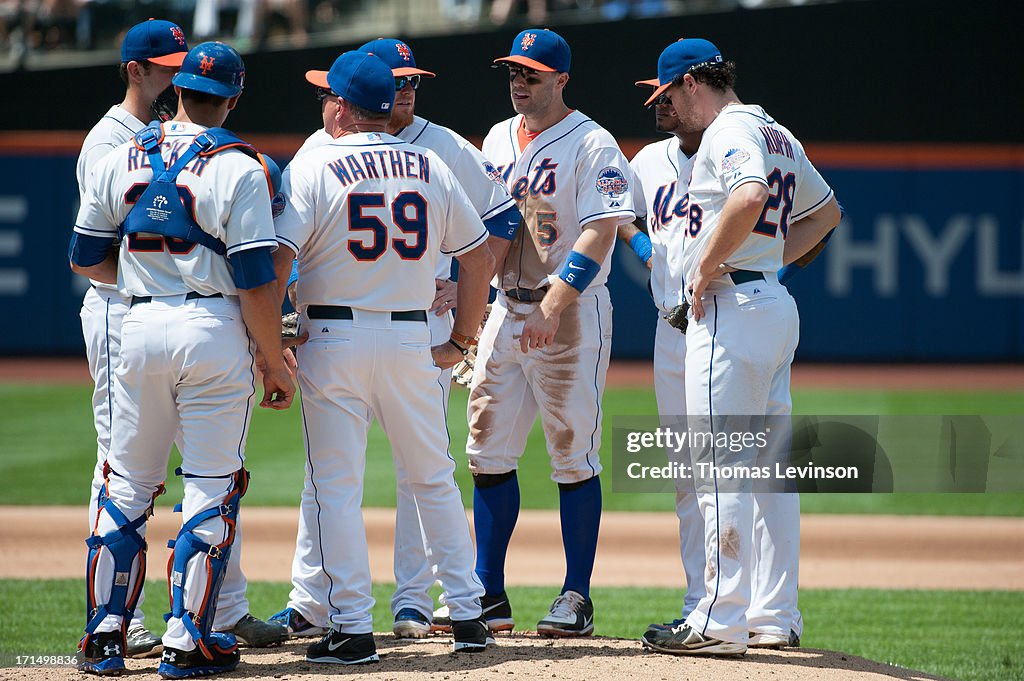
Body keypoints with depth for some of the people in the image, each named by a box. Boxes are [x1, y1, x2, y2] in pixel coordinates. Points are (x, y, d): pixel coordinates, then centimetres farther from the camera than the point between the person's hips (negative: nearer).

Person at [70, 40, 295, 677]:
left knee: (126, 484, 13)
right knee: (211, 487, 3)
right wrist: (275, 363, -4)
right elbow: (257, 280, -12)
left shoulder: (120, 160, 5)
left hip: (140, 329, 4)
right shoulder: (238, 168, -8)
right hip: (215, 332, -4)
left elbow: (87, 260, 12)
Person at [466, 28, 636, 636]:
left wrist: (552, 307, -26)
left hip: (572, 313, -7)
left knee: (573, 456, -4)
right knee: (489, 451, 5)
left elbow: (599, 234, -18)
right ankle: (490, 597, 10)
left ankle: (577, 598, 2)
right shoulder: (497, 140, 13)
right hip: (507, 308, 7)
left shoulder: (592, 145, -9)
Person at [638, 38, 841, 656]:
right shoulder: (779, 135, 19)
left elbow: (750, 197, -31)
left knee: (721, 467, -10)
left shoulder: (729, 131, -11)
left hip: (730, 304, -10)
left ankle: (720, 622, -12)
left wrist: (707, 268, -20)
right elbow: (826, 211, 31)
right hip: (777, 303, 10)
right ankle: (775, 616, 14)